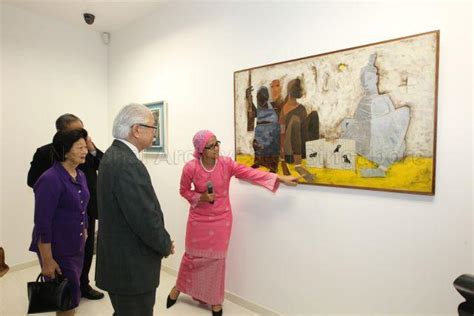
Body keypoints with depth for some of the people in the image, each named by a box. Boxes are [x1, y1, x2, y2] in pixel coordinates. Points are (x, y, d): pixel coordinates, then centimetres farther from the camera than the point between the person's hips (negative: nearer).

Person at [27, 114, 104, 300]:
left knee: (87, 250, 17)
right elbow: (33, 180, -11)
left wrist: (93, 150, -18)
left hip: (87, 210, 4)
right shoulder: (45, 152, -11)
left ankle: (83, 285, 37)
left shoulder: (88, 148, -1)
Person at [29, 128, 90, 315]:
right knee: (66, 299, 8)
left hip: (77, 247, 7)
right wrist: (47, 261, -18)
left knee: (71, 296, 20)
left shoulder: (80, 176, 3)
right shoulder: (50, 179, -20)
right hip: (57, 249, -7)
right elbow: (42, 223, -20)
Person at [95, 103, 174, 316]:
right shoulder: (128, 165, -27)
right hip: (131, 267, -10)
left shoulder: (113, 155, 5)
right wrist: (166, 245, -7)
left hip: (118, 261, 10)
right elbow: (146, 220, -27)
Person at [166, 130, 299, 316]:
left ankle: (215, 299, 30)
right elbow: (184, 191, 0)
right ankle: (179, 286, 43)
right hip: (198, 219, -1)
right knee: (193, 255, 13)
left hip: (221, 220, 1)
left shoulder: (226, 164, -12)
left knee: (217, 258, 10)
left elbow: (250, 173, -16)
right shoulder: (190, 168, -15)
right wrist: (200, 197, -18)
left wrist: (280, 178, -21)